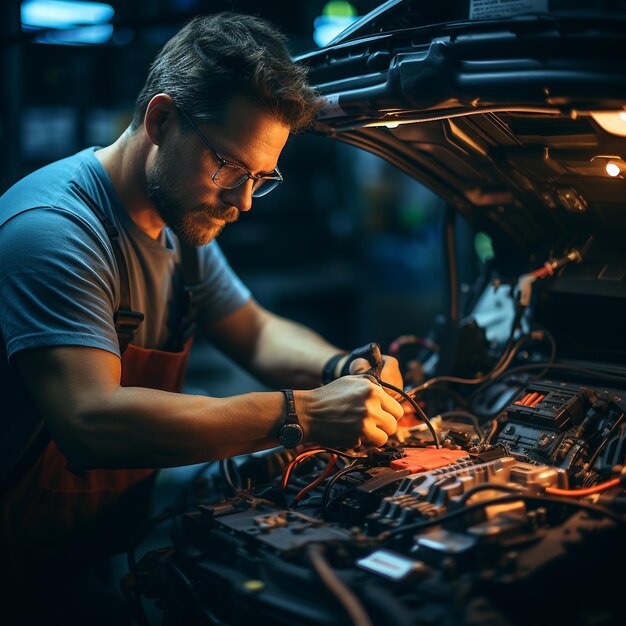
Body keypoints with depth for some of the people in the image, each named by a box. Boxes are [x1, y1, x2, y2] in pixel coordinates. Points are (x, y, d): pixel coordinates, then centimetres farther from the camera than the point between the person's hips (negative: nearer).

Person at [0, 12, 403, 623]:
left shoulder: (182, 227, 5)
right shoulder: (54, 229, -23)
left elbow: (258, 333, 16)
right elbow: (93, 423, -33)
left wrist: (346, 369, -5)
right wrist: (302, 414, -33)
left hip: (122, 538, 8)